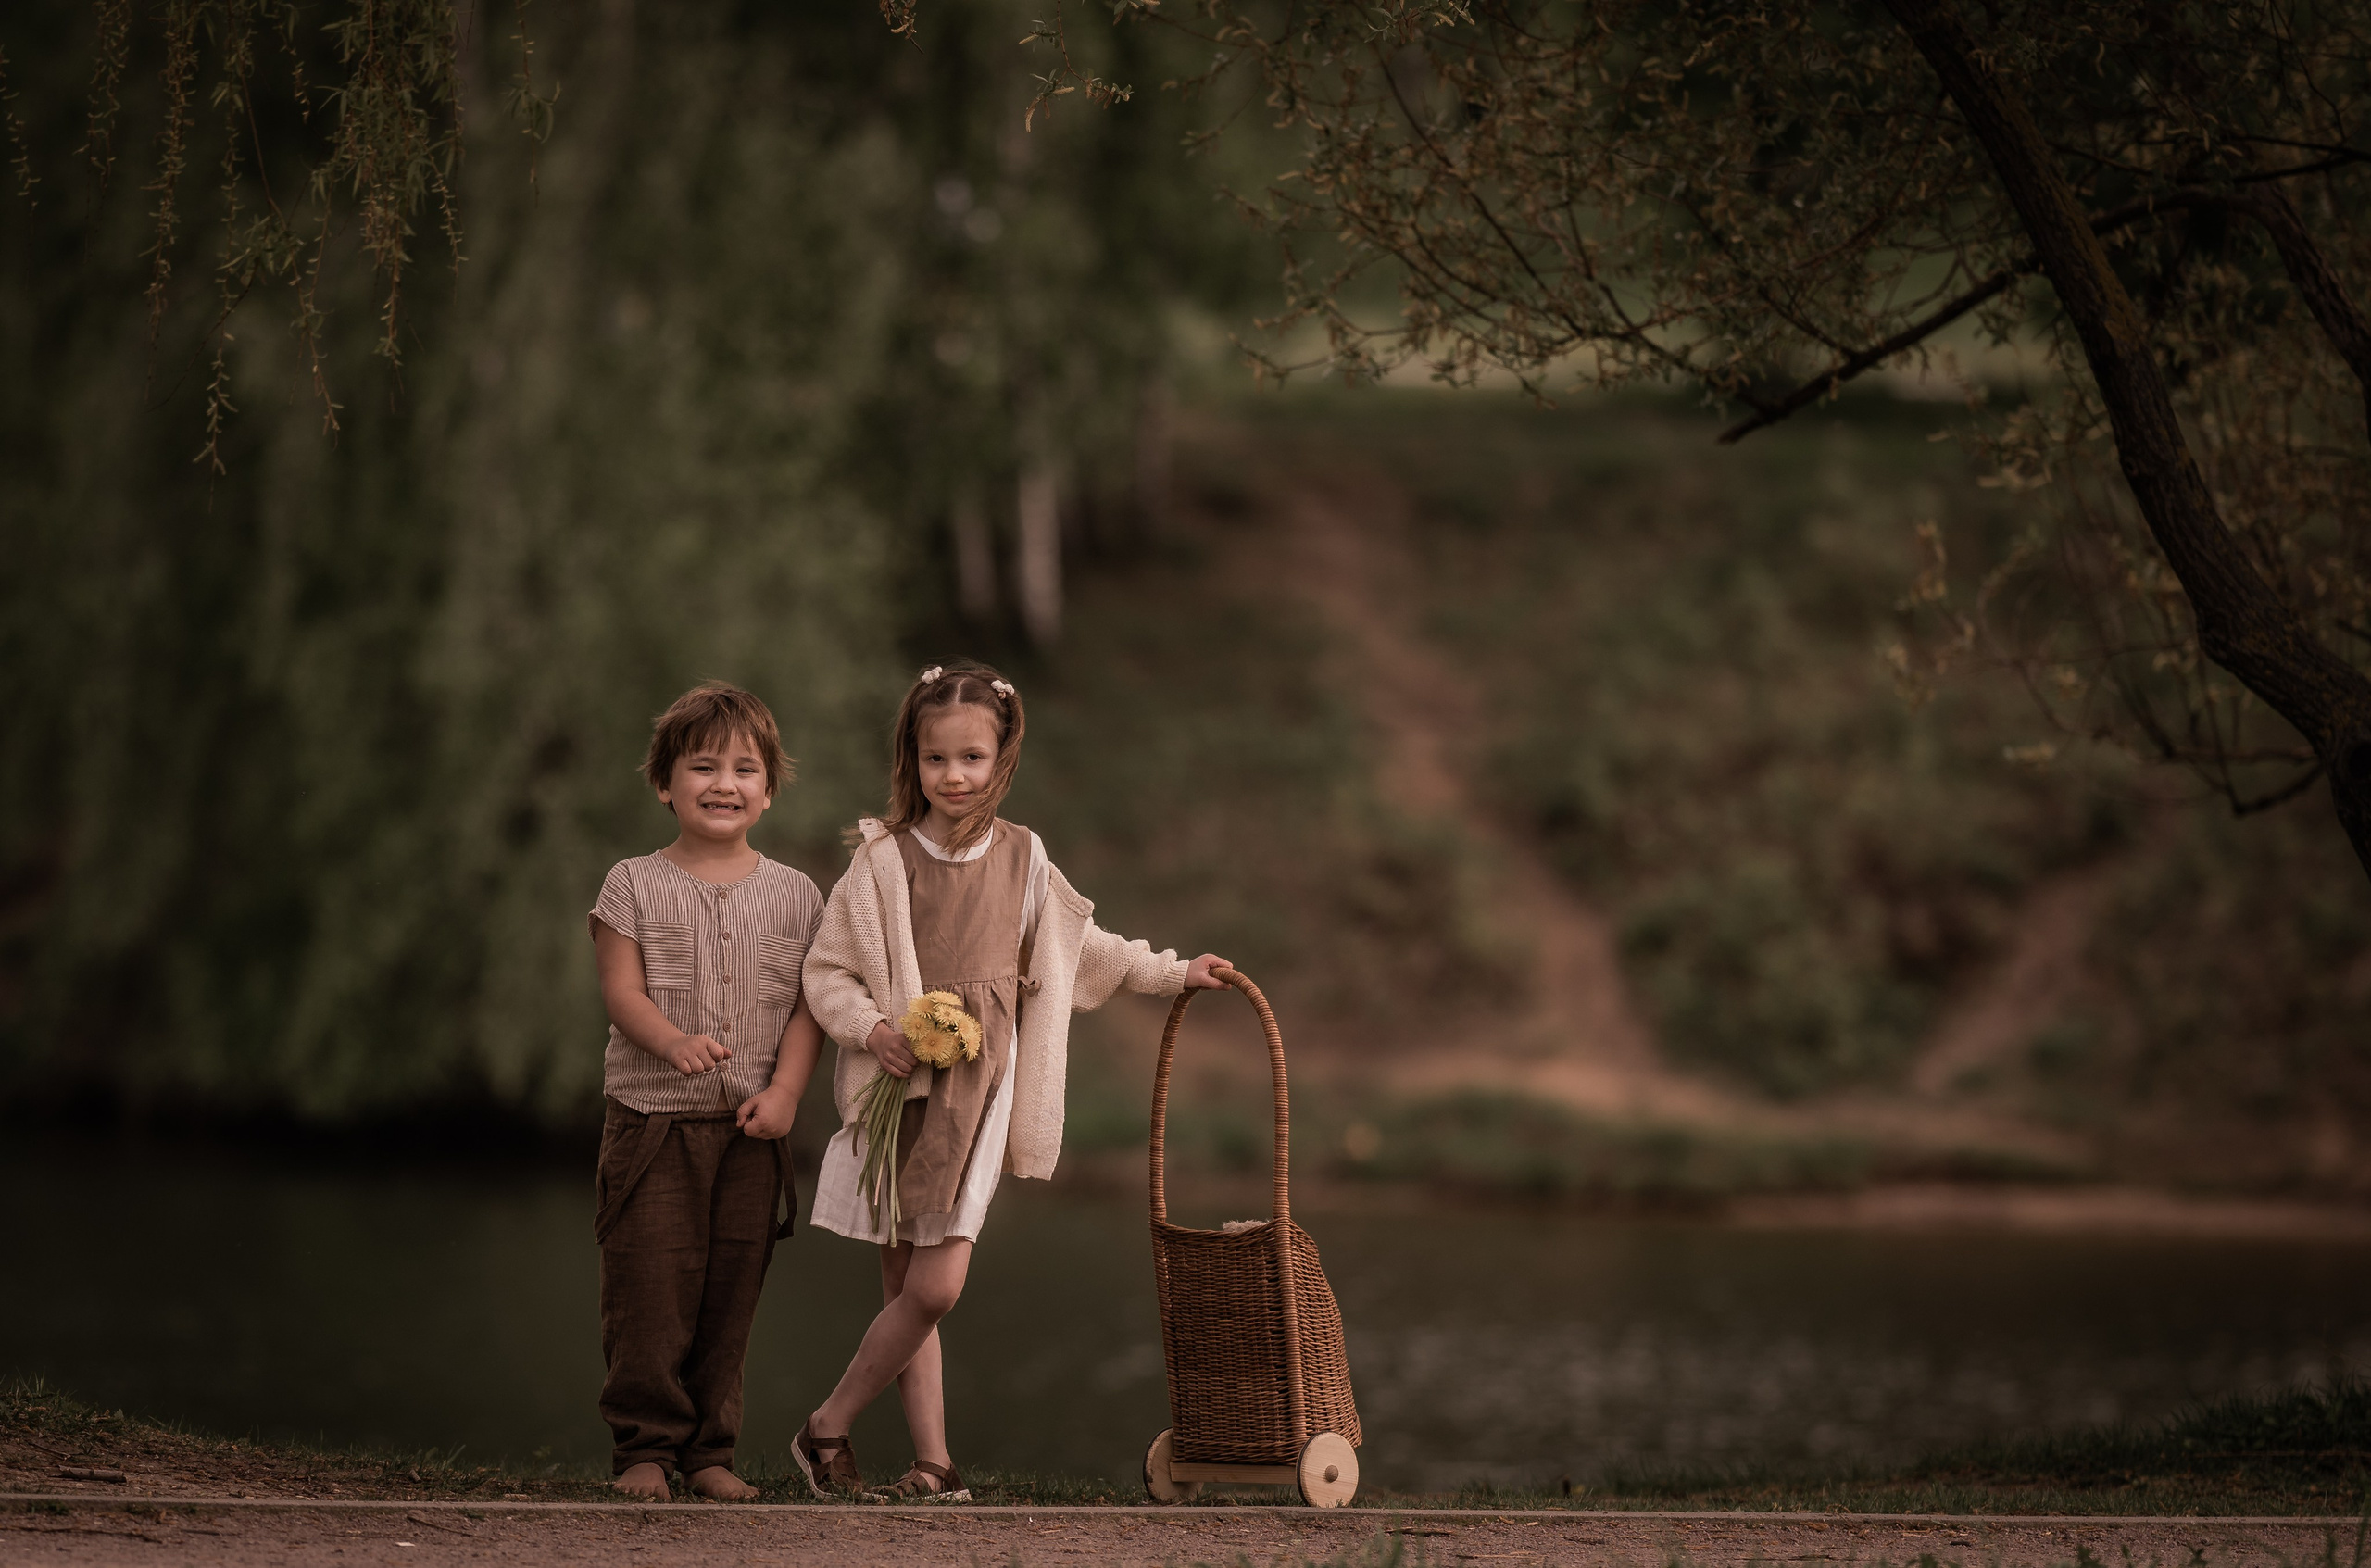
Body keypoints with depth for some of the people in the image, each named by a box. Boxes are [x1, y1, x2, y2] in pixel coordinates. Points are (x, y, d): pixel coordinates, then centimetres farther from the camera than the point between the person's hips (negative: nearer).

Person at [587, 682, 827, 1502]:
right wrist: (673, 1041, -26)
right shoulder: (635, 885, 1)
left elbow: (809, 1003, 4)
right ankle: (646, 1444, 5)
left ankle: (709, 1449, 13)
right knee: (649, 1288, -5)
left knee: (731, 1289, 4)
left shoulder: (794, 896, 7)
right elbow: (623, 992, -6)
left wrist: (784, 1090, -11)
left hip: (749, 1128, 2)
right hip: (651, 1119, -2)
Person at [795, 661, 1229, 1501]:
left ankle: (827, 1427, 6)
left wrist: (1172, 973, 24)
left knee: (935, 1286, -8)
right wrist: (872, 1027, -18)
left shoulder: (1022, 858, 7)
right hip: (898, 1086, -2)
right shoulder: (883, 861, -4)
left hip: (977, 1092, 2)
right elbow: (826, 969, -2)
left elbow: (1077, 947, 23)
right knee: (912, 1290, 0)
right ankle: (935, 1464, 10)